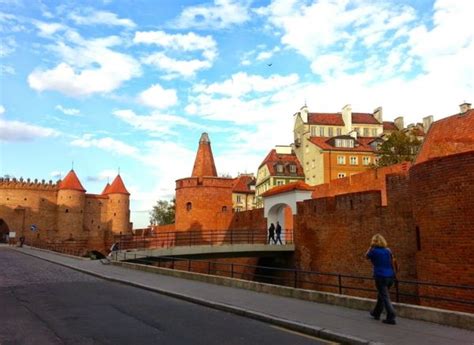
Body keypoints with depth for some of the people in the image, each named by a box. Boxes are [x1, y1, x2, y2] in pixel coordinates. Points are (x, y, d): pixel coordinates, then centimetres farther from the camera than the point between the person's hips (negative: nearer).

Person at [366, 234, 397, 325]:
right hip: (390, 276, 6)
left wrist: (371, 246, 6)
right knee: (381, 295, 21)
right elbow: (392, 263, 9)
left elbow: (367, 256, 12)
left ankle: (391, 318, -8)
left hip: (380, 277, -6)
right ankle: (376, 313, 35)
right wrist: (393, 274, 19)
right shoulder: (388, 251, 6)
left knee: (385, 298, -2)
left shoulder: (374, 251, -7)